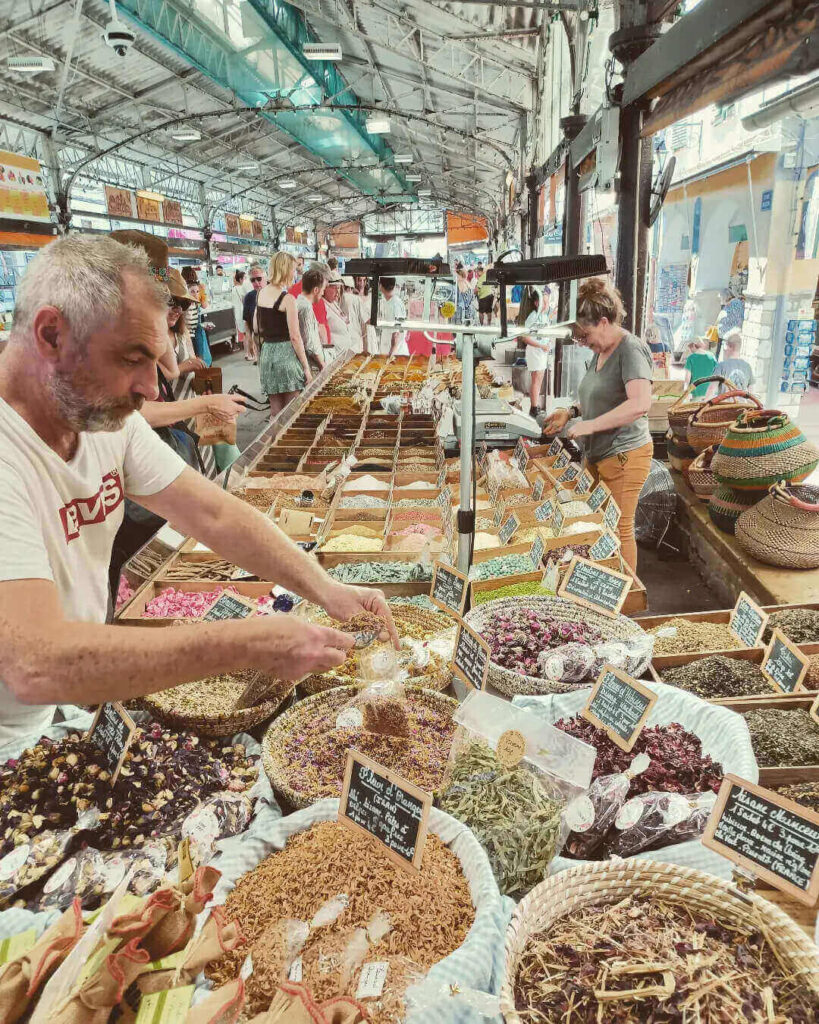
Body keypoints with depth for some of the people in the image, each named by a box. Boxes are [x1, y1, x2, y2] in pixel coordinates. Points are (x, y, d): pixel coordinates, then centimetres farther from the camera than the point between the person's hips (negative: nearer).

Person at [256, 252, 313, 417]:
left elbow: (256, 328, 16)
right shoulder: (287, 299, -13)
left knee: (275, 413, 13)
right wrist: (306, 367, -10)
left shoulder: (261, 293, 8)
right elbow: (295, 337, -15)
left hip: (266, 353, 7)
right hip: (285, 353, -7)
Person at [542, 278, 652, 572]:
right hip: (598, 455, 9)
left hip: (623, 457, -9)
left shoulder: (631, 349, -17)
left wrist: (590, 425, -26)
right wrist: (571, 412, 9)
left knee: (619, 530, 1)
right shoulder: (601, 351, 11)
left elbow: (640, 403, -30)